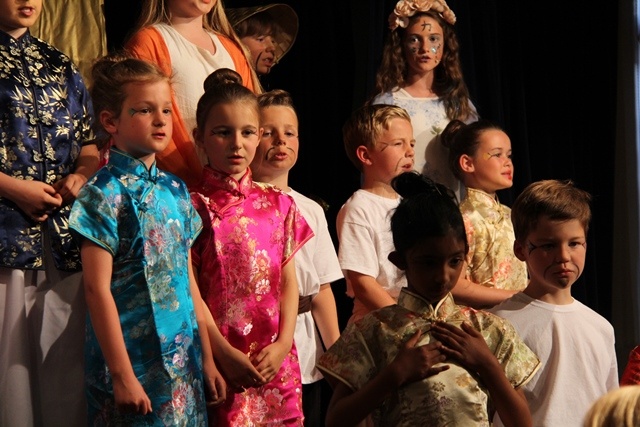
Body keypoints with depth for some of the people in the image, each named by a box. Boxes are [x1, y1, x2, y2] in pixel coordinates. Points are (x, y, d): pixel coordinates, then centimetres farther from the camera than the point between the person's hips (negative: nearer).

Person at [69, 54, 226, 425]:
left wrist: (207, 358, 12)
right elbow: (97, 288, -14)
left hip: (184, 363, 6)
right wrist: (121, 375, -17)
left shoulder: (175, 190, 9)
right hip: (134, 362, -6)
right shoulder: (105, 195, -10)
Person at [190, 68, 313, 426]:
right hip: (220, 362, -4)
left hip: (276, 364, 4)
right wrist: (224, 353, -13)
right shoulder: (196, 206, -4)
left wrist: (283, 345, -5)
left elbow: (288, 282, 8)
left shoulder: (277, 204, 9)